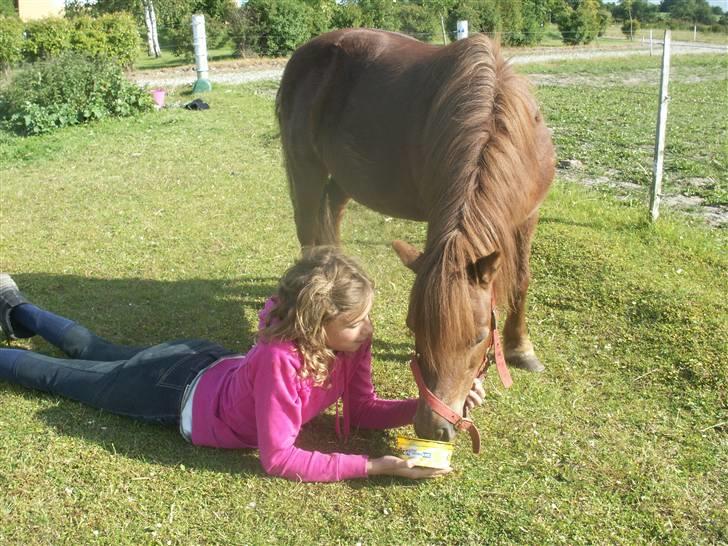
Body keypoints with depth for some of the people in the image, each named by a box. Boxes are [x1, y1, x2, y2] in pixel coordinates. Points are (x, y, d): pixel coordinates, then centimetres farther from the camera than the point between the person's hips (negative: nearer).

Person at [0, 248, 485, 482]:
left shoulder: (349, 339, -21)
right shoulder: (281, 361, -43)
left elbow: (362, 408, -11)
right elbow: (277, 458, -38)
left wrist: (428, 407, -27)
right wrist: (373, 466, -40)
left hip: (214, 366, 6)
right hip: (179, 395, -6)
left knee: (101, 355, 28)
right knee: (64, 376, 16)